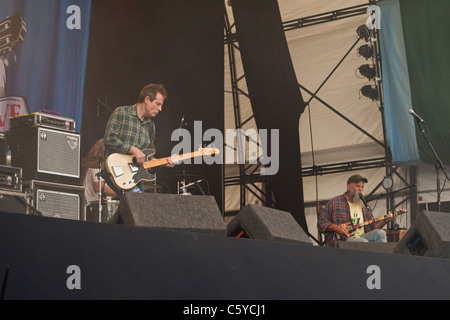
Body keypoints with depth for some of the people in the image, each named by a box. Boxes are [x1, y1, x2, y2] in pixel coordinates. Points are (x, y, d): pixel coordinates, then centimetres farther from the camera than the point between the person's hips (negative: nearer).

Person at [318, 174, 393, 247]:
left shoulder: (364, 206, 21)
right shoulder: (335, 202, 6)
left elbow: (373, 227, 17)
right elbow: (321, 222, 4)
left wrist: (385, 220, -1)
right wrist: (336, 228, -13)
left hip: (361, 237, 5)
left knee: (380, 233, -22)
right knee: (364, 242, -34)